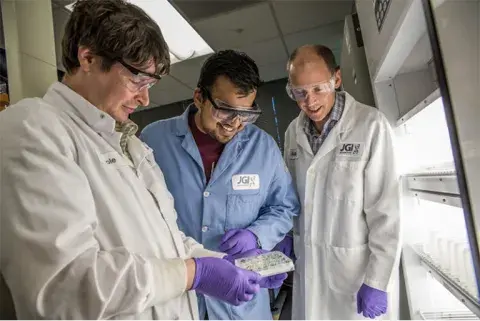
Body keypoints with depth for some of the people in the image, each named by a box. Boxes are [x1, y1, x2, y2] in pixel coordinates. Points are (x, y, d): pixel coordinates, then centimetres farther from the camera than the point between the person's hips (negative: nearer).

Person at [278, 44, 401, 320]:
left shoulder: (371, 125, -16)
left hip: (357, 268, -4)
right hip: (308, 265, 5)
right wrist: (284, 232, 2)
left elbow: (385, 210, -15)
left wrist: (377, 281, -13)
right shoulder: (294, 131, 1)